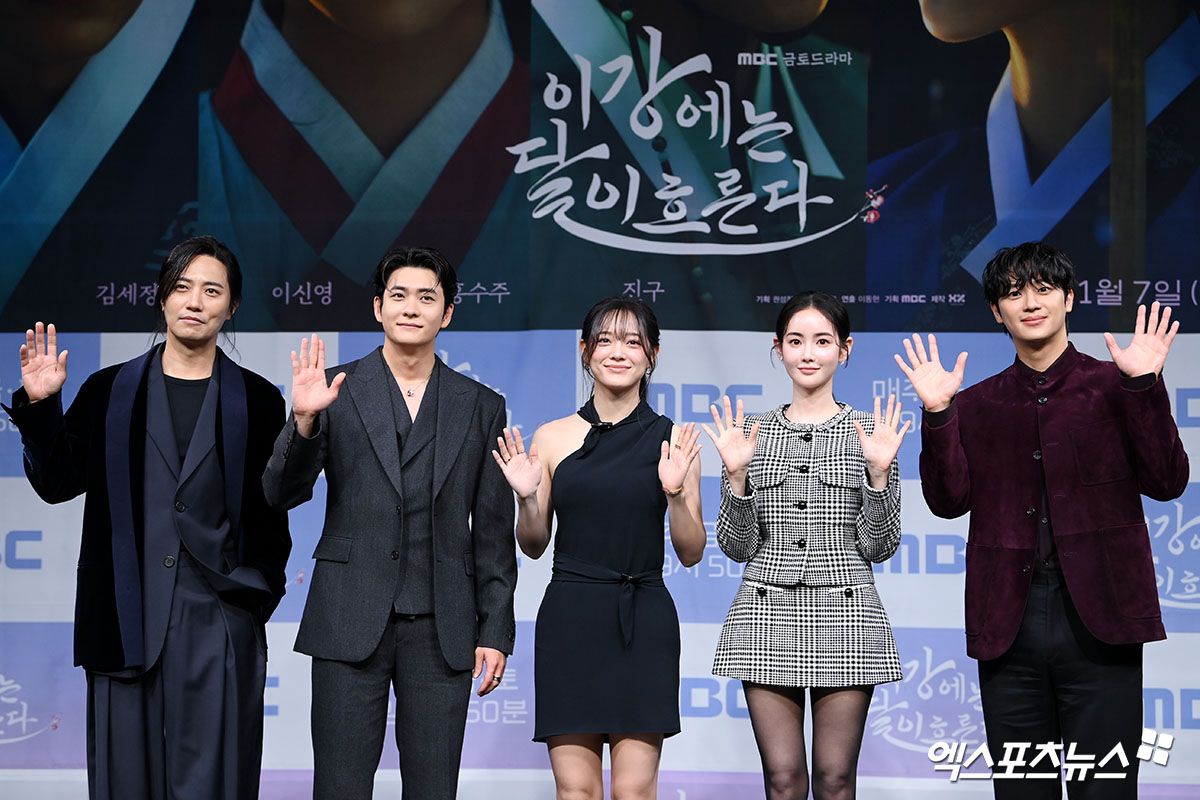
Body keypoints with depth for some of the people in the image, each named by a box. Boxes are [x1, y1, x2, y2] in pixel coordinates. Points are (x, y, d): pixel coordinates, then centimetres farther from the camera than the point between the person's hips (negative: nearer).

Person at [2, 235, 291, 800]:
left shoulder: (257, 401, 8)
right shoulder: (108, 393, 11)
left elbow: (274, 508, 9)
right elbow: (57, 484, 10)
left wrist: (260, 588, -2)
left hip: (219, 625, -1)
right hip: (127, 621, 1)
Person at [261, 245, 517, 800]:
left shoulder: (480, 407, 9)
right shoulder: (335, 391, 4)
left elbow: (493, 531, 10)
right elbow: (281, 494, -3)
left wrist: (495, 630, 4)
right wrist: (303, 420, -20)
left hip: (441, 628, 1)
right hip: (350, 622, -1)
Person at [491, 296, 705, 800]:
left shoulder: (673, 441, 3)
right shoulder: (552, 438, 5)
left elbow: (691, 552, 4)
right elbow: (534, 545, 13)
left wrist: (675, 494, -13)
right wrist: (526, 498, -6)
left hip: (643, 624, -1)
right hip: (569, 620, 1)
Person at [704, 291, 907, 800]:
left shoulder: (872, 433, 5)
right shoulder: (749, 433, 8)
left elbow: (879, 546, 2)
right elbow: (737, 547, 5)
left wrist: (878, 471, -11)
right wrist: (737, 475, -9)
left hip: (846, 612, -1)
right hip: (769, 611, 1)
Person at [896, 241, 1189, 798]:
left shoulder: (1113, 386, 8)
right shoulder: (976, 405, 14)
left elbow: (1166, 481, -2)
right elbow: (949, 499, 3)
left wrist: (1144, 384, -11)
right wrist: (938, 414, -8)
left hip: (1098, 621, -2)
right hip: (1008, 625, 3)